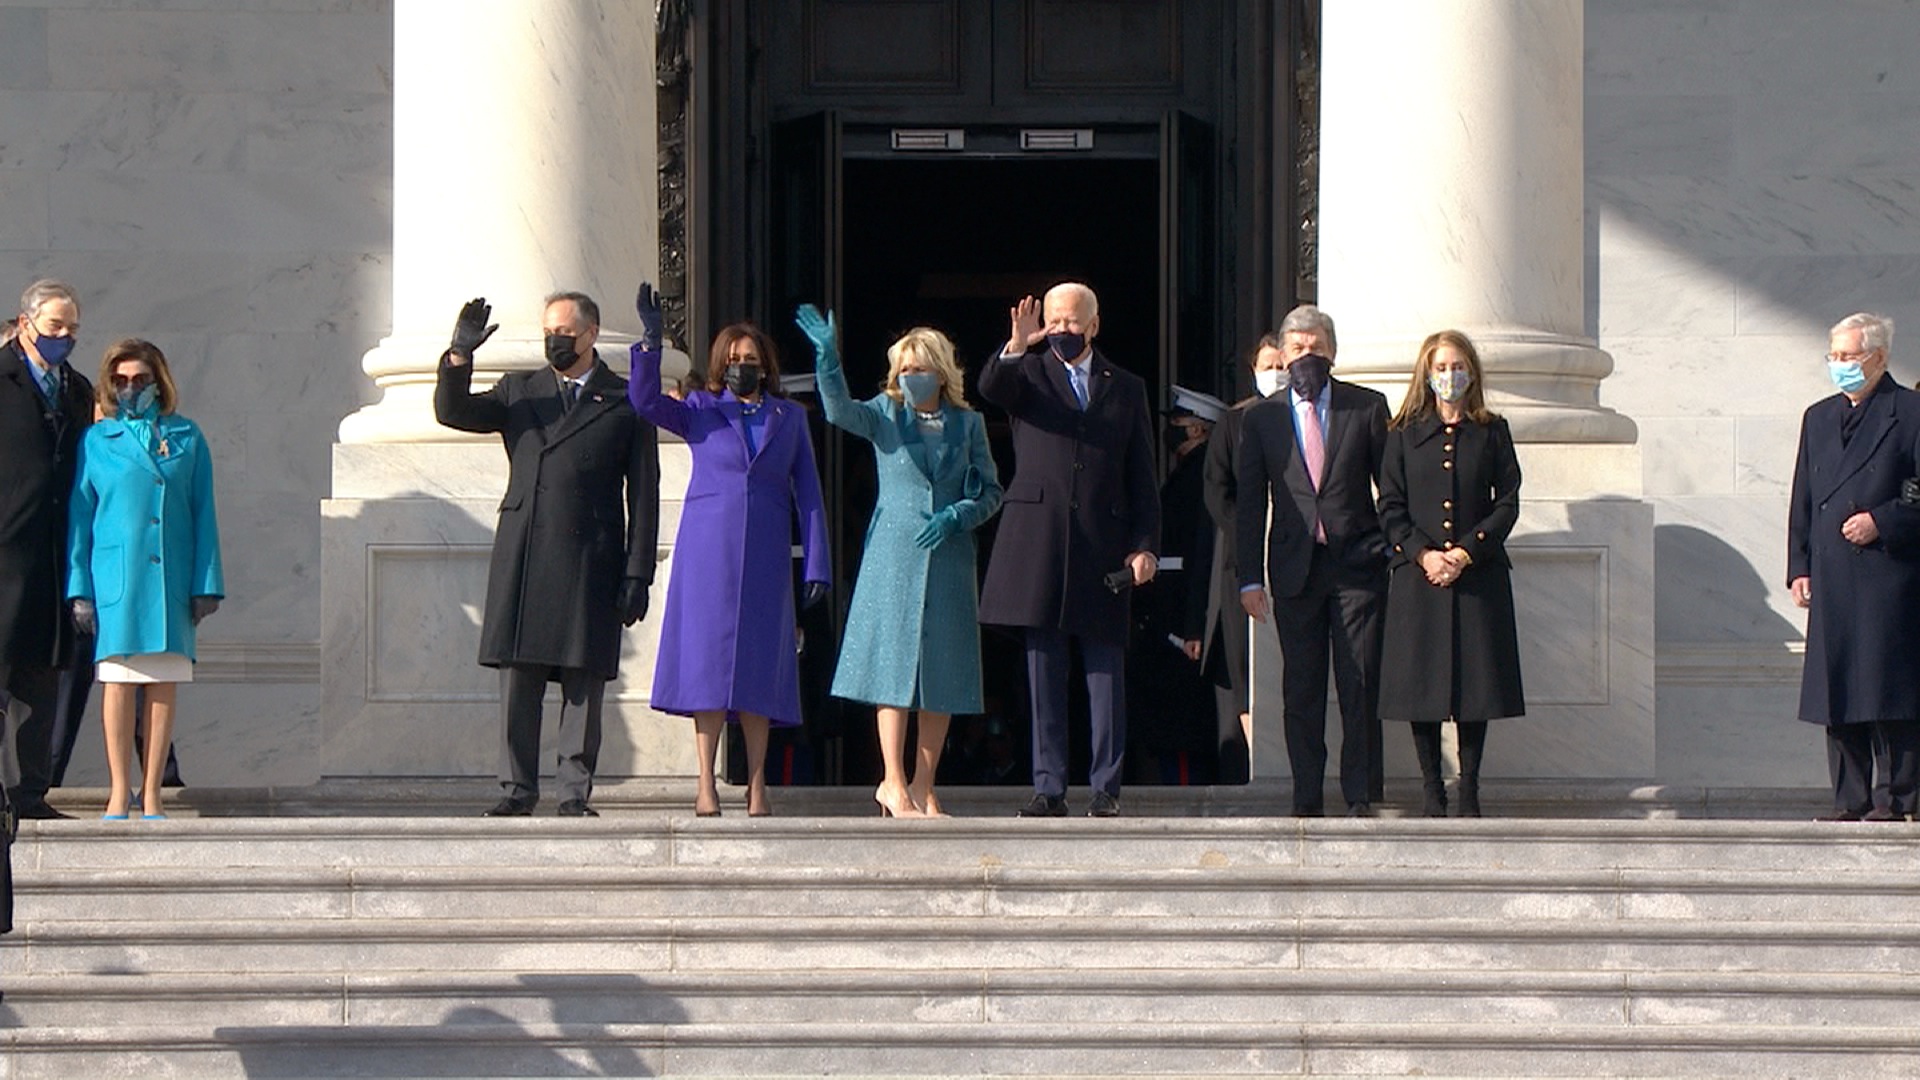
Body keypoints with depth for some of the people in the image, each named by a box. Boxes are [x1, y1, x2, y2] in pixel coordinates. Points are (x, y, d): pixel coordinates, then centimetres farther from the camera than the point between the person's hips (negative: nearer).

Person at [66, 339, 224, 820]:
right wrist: (79, 587, -3)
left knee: (165, 684, 1)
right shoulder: (96, 441, 6)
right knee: (119, 680, -3)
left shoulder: (187, 438, 10)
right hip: (115, 577, -1)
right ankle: (119, 793, 3)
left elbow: (203, 514, 9)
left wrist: (207, 583, 2)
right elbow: (79, 516, 5)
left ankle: (152, 793, 6)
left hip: (172, 578, 1)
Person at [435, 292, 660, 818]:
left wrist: (637, 576, -3)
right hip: (522, 560, 2)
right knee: (518, 680, 0)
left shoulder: (627, 402, 8)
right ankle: (518, 788, 6)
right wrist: (459, 356, -11)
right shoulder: (520, 391, 17)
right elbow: (452, 412, 6)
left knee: (584, 684, -1)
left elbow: (644, 497, 4)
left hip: (590, 567, -2)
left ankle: (575, 792, 5)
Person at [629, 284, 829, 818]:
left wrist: (816, 565, 3)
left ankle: (757, 787, 3)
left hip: (765, 558, 1)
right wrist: (651, 340, -18)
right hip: (707, 552, -1)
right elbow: (645, 400, -7)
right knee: (707, 660, -4)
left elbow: (807, 493, 10)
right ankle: (707, 785, -2)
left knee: (758, 665, 0)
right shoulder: (701, 410, 9)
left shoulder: (790, 417, 13)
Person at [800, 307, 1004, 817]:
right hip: (893, 556, -2)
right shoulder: (886, 415, 3)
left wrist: (955, 517, -10)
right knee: (894, 662, -6)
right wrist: (827, 355, -31)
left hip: (949, 559, 2)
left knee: (942, 674, 2)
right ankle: (893, 784, -1)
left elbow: (990, 492, 8)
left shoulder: (967, 423, 7)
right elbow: (840, 410, -16)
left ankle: (923, 788, 9)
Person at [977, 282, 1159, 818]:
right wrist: (1015, 349, -32)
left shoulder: (1126, 388, 14)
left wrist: (1145, 546, 2)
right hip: (1038, 544, -1)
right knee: (1044, 675, 2)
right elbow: (990, 388, -14)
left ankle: (1106, 789, 4)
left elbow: (1142, 478, 11)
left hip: (1103, 548, 1)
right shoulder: (1028, 374, 10)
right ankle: (1049, 788, 4)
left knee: (1106, 673, 0)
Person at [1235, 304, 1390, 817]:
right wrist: (1249, 577, 2)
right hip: (1294, 569, 1)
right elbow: (1248, 503, 8)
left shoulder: (1367, 408, 6)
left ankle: (1361, 796, 1)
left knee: (1360, 687, -3)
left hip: (1357, 565, -1)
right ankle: (1307, 800, 7)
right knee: (1300, 691, 2)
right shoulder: (1261, 418, 9)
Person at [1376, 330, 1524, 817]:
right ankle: (1432, 790, 4)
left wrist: (1467, 551, -9)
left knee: (1476, 680, -2)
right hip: (1417, 576, 0)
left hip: (1479, 574, 0)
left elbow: (1507, 503, 3)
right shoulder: (1404, 435, 9)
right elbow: (1390, 508, 4)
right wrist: (1423, 555, -10)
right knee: (1421, 681, -2)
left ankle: (1469, 791, 4)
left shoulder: (1492, 433, 8)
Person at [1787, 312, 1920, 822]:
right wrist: (1799, 565, 11)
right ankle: (1850, 798, 9)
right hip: (1831, 576, 6)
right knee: (1837, 690, 5)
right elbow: (1802, 499, 19)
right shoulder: (1819, 418, 19)